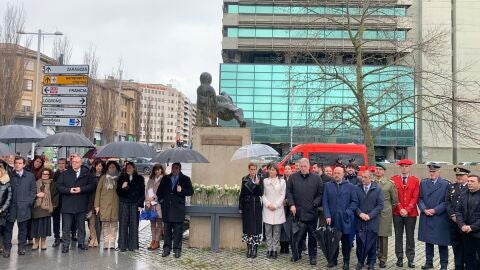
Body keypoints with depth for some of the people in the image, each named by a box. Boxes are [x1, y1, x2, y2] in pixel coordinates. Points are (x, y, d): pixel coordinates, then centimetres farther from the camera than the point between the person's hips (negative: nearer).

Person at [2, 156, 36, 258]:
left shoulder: (30, 176, 5)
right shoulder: (10, 175, 3)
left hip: (24, 207, 0)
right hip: (11, 206, 0)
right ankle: (7, 248, 12)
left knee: (22, 228, 8)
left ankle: (21, 247, 18)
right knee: (8, 227, 3)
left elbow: (33, 190, 6)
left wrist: (29, 202, -4)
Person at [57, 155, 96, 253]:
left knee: (81, 226, 12)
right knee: (66, 227, 2)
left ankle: (81, 243, 24)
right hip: (67, 204, 0)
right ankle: (65, 245, 11)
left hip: (81, 205, 1)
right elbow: (59, 186, 1)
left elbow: (92, 185, -2)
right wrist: (69, 190, -14)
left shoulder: (87, 173, 4)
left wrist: (81, 189, -14)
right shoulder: (64, 174, 6)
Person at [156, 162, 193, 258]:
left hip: (178, 209, -3)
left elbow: (190, 192, 2)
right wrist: (161, 200, 9)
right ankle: (166, 248, 14)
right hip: (166, 208, 3)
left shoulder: (185, 179, 6)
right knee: (167, 229, 6)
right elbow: (159, 191, 22)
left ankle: (177, 249, 5)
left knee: (178, 230, -2)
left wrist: (181, 190, -13)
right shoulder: (166, 179, 14)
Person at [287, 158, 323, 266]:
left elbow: (321, 193, 1)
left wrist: (315, 204, -10)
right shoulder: (293, 177, 3)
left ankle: (313, 256, 19)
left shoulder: (316, 178, -1)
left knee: (312, 235, 8)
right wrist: (291, 204, -5)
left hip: (312, 212, -1)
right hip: (297, 211, 1)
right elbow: (289, 191, 4)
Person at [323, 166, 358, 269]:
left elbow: (355, 201, 0)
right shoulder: (328, 185, 7)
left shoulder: (350, 186, 2)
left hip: (345, 219, -1)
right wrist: (327, 216, -7)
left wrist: (348, 212, -11)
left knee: (346, 241, 7)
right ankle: (333, 259, 22)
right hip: (332, 218, 1)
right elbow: (325, 202, 2)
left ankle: (346, 261, 19)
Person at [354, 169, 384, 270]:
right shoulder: (356, 189, 3)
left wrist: (369, 215, -11)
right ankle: (360, 261, 18)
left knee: (372, 243, 6)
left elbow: (380, 205, -3)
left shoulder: (377, 189, 1)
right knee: (360, 242, 1)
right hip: (359, 221, 1)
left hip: (372, 222, 0)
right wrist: (360, 213, -12)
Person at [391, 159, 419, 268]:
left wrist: (407, 210, -11)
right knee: (398, 236, 6)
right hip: (397, 213, 0)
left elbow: (415, 197, -2)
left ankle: (410, 259, 14)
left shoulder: (415, 180, 4)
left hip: (411, 213, 0)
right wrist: (400, 209, -11)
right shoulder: (394, 179, 2)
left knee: (410, 236, 6)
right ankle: (399, 258, 15)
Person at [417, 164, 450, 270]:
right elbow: (420, 198, 7)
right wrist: (424, 209, -8)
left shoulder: (445, 184, -3)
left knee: (442, 242, 4)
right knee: (428, 241, 10)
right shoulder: (423, 183, 8)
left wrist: (435, 210, -13)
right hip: (426, 217, 3)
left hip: (440, 218, -3)